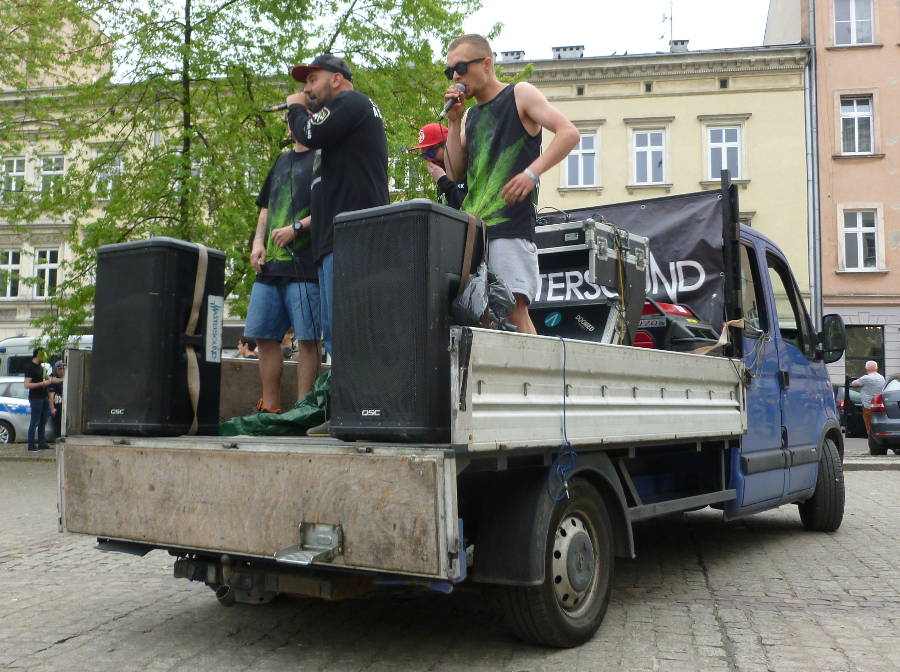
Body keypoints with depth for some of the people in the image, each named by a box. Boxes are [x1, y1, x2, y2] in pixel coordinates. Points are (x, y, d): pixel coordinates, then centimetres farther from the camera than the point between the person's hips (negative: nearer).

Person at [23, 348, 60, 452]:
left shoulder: (41, 367, 15)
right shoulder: (30, 367, -12)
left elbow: (48, 379, 28)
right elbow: (27, 385, -18)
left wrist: (62, 379, 23)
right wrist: (42, 383, -21)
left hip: (44, 397, 8)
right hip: (36, 398, -8)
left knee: (43, 422, 10)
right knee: (34, 423, -4)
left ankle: (42, 444, 15)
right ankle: (31, 445, 1)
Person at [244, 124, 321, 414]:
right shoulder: (282, 159, 24)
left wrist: (296, 228, -15)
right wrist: (258, 242, 11)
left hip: (305, 266, -8)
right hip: (270, 265, 8)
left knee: (307, 339, -6)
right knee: (264, 335, 6)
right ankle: (270, 409, 14)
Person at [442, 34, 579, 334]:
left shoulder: (519, 94, 6)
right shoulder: (470, 116, 24)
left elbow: (569, 133, -5)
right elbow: (454, 173, 16)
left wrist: (532, 172, -19)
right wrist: (454, 122, 9)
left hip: (510, 225, -6)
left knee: (514, 309, -15)